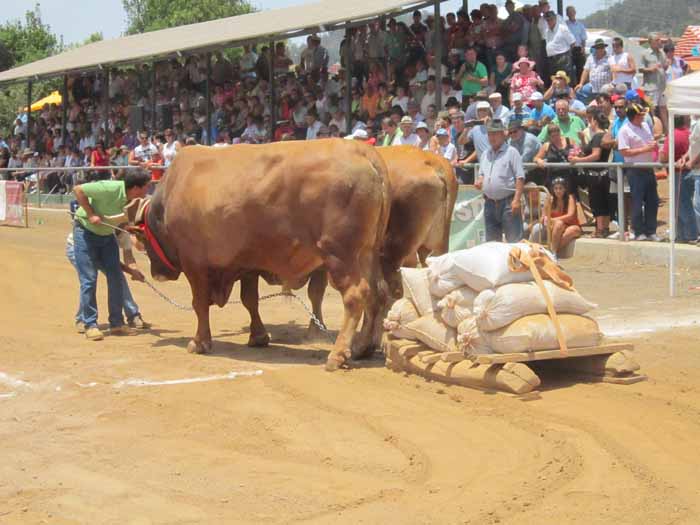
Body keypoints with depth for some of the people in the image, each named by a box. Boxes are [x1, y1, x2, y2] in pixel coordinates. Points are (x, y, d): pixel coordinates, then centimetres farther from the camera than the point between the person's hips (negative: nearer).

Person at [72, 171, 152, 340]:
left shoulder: (136, 201, -12)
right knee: (89, 280, -7)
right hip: (85, 230, -6)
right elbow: (78, 190, -24)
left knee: (116, 277, 2)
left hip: (107, 235, 6)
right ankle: (90, 325, 0)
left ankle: (116, 323, 11)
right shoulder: (110, 189, -31)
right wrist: (91, 214, -26)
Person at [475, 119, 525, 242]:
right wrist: (480, 180, 1)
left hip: (508, 202, -7)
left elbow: (520, 177, -9)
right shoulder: (485, 154, 15)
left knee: (514, 240, -8)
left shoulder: (511, 152, -4)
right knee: (491, 240, 13)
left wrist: (516, 200, -17)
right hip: (490, 203, 7)